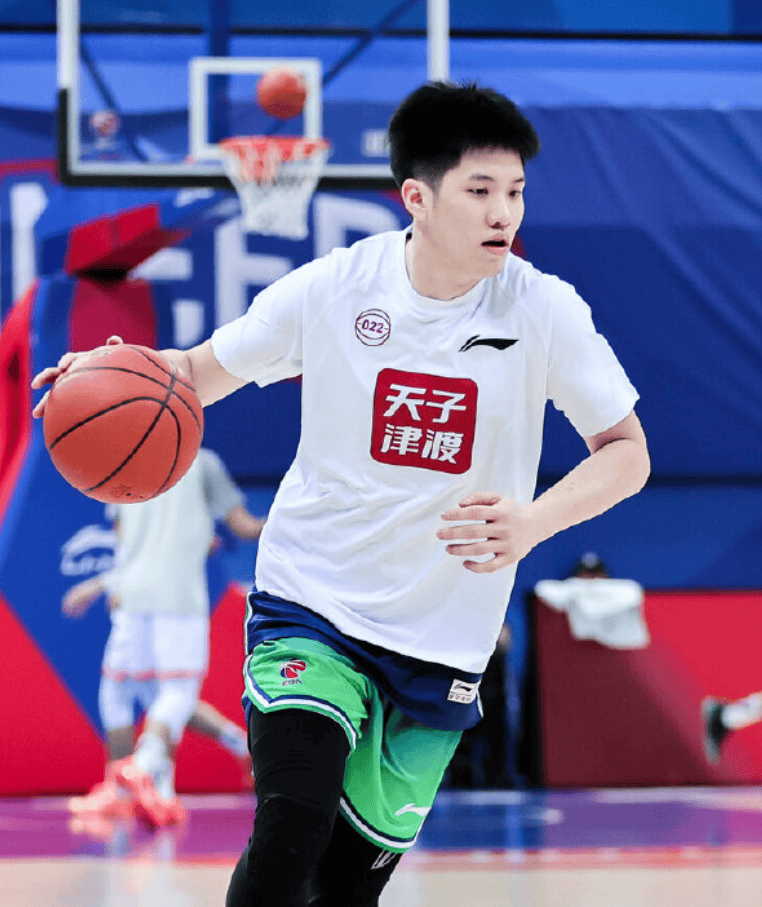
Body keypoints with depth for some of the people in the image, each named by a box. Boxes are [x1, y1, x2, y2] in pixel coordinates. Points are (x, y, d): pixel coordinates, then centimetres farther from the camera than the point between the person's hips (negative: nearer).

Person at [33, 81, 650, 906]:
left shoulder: (543, 311, -10)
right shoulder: (331, 289, -10)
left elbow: (626, 454, -5)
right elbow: (204, 372, 4)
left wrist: (532, 523, -25)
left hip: (441, 638, 1)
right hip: (312, 601, -1)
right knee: (291, 833, -23)